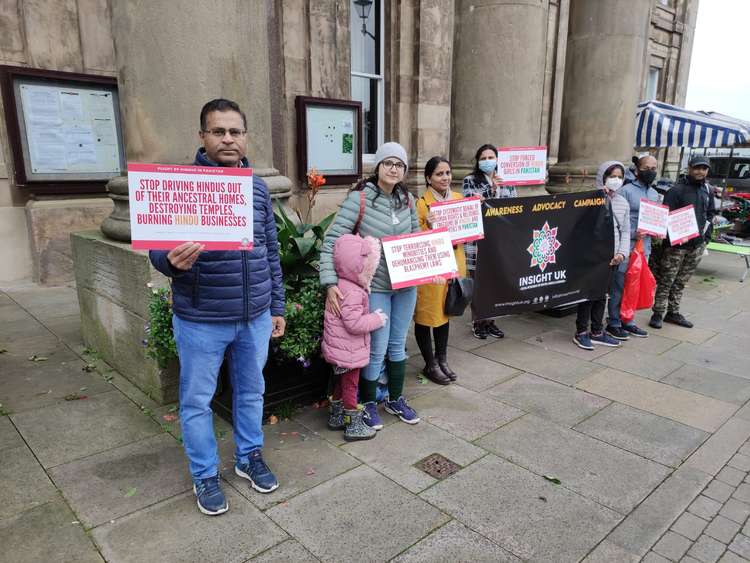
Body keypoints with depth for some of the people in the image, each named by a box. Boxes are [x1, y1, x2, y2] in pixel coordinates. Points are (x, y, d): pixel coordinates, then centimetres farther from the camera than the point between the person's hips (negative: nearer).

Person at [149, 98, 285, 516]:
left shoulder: (258, 187, 5)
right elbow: (158, 248, -9)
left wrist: (278, 307, 11)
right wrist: (172, 261, -33)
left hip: (255, 317, 4)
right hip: (201, 320, -3)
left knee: (251, 391, 18)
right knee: (197, 400, 11)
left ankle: (251, 457, 40)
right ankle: (205, 476, 32)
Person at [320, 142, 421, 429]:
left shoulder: (407, 199, 2)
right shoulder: (359, 198, -15)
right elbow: (331, 241, -18)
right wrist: (330, 283, -26)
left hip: (406, 284, 5)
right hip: (375, 286, -5)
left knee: (398, 345, 18)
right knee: (377, 349, 3)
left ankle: (395, 399, 37)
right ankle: (367, 403, 27)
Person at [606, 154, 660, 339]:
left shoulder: (654, 194, 16)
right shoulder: (626, 190, -8)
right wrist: (633, 234, -21)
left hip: (644, 247, 7)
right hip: (626, 247, -7)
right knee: (620, 286, -2)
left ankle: (628, 321, 25)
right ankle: (613, 323, 9)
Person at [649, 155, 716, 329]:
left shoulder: (708, 191, 13)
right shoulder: (677, 190, -7)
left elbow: (710, 213, 23)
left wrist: (706, 234, 13)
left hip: (697, 244, 6)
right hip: (676, 243, -6)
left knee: (681, 281, 13)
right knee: (665, 280, -4)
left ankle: (673, 312, 21)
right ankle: (658, 313, 3)